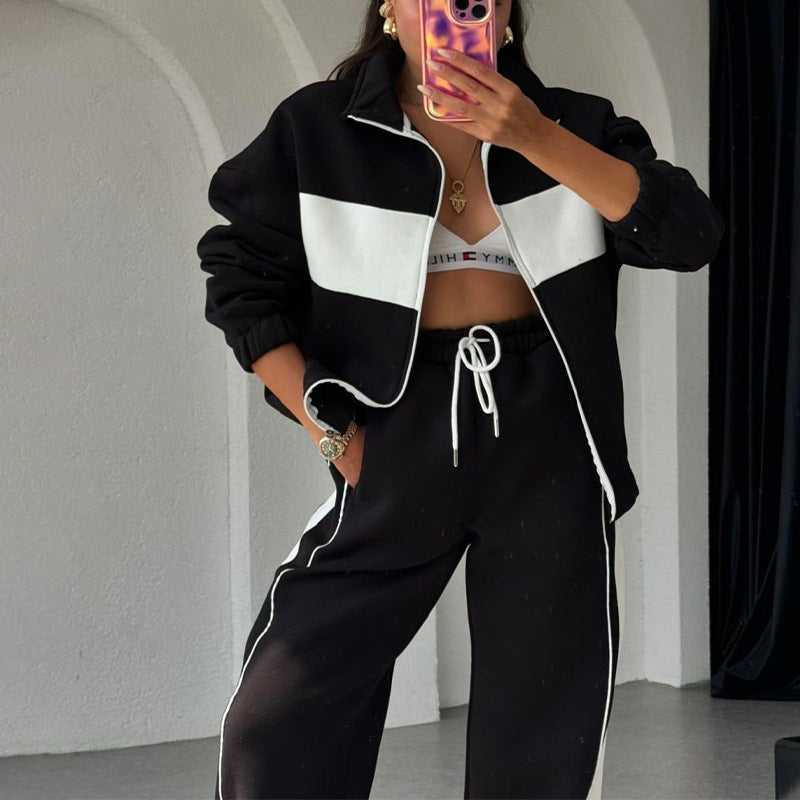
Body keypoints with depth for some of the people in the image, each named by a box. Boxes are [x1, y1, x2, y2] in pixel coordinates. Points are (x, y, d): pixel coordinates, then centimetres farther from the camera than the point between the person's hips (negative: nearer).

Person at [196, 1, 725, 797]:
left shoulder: (575, 126, 2)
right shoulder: (315, 128, -1)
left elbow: (688, 235, -10)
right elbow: (244, 279, 3)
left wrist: (535, 139, -19)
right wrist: (328, 426, -5)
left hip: (546, 443, 1)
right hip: (398, 437, -1)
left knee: (546, 728, 5)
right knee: (277, 721, -5)